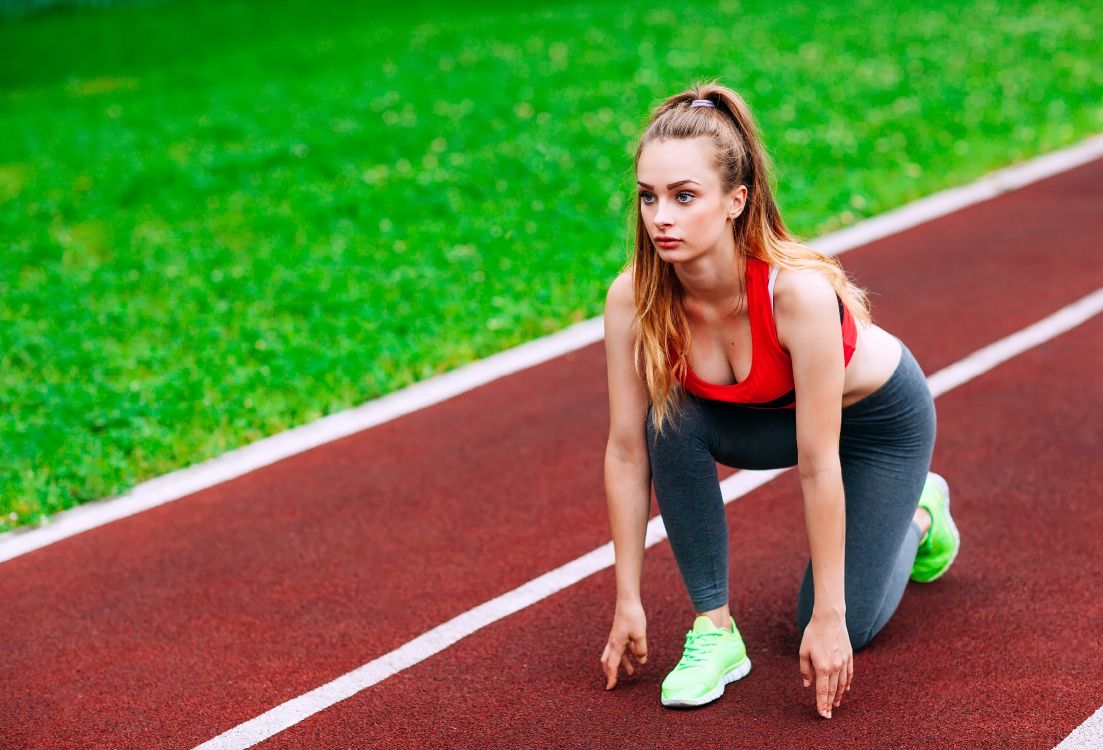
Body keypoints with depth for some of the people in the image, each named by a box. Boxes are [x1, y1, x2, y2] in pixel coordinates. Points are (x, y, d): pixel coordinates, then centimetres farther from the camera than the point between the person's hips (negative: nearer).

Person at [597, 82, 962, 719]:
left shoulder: (799, 290, -42)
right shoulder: (634, 300, -29)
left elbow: (819, 466, -35)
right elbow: (627, 452, -20)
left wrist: (829, 616, -29)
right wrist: (628, 600, -16)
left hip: (879, 416, -3)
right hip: (767, 416, 4)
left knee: (841, 636, -2)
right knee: (672, 423, -29)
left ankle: (919, 511, 28)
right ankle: (715, 630, -14)